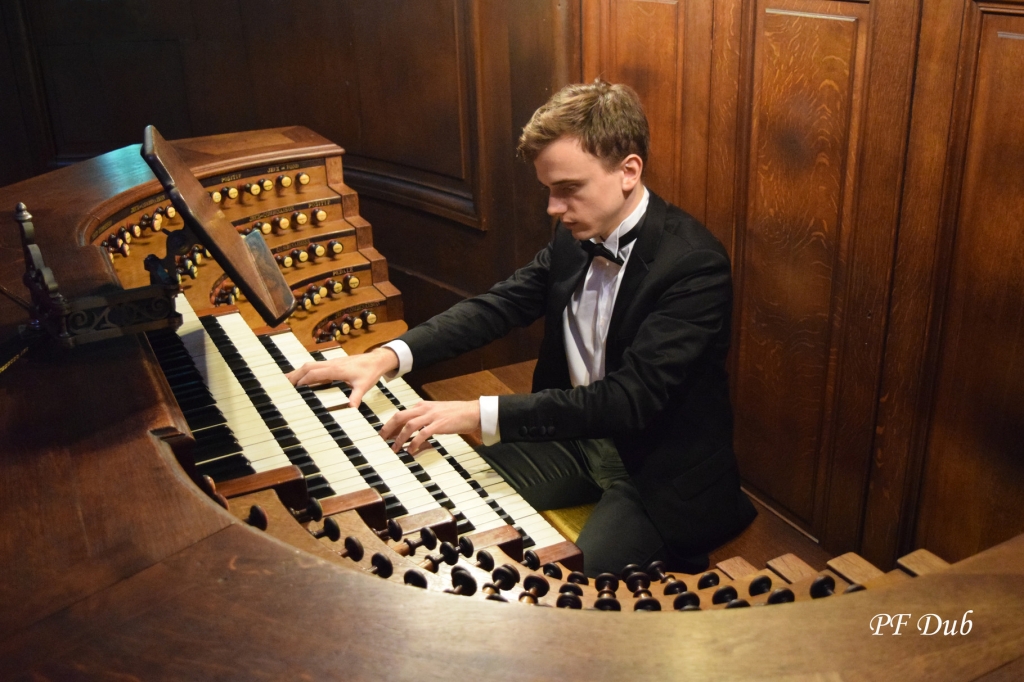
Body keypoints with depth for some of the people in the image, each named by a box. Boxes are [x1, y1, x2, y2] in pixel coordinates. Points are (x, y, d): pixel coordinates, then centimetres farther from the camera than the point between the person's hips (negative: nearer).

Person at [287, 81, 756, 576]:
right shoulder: (577, 235, 0)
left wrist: (480, 415, -35)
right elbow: (500, 305, 1)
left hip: (660, 469, -6)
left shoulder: (695, 264, -23)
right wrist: (390, 356, -16)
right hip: (576, 436, 7)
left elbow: (630, 399, -30)